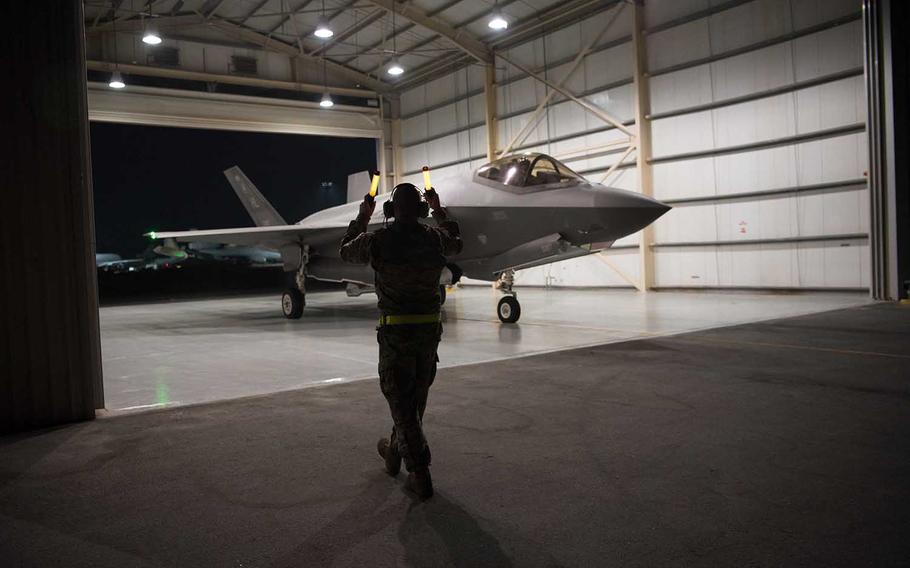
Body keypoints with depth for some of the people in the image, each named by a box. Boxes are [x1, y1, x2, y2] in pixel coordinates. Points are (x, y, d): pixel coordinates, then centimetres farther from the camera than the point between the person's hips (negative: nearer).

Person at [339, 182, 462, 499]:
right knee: (415, 398, 19)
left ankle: (420, 473, -5)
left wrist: (363, 217, 23)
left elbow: (346, 252, 14)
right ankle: (395, 452, 39)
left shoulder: (378, 241, -8)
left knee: (400, 400, 2)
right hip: (430, 329, 4)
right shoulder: (435, 239, 0)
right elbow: (456, 244, 25)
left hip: (395, 331, -4)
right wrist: (439, 211, 33)